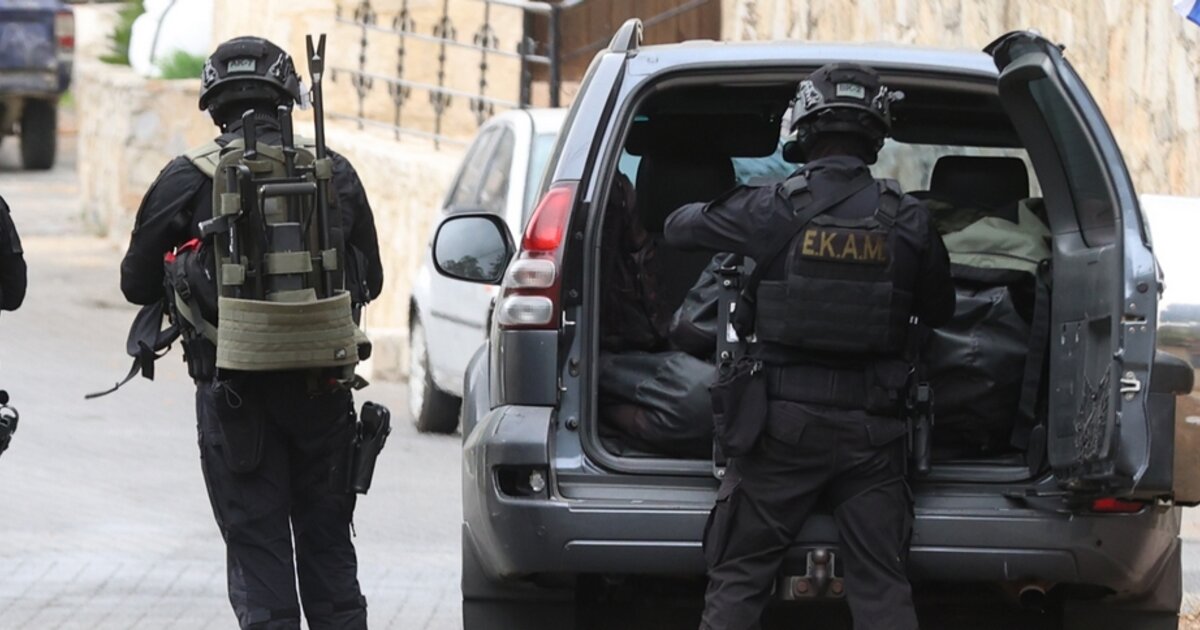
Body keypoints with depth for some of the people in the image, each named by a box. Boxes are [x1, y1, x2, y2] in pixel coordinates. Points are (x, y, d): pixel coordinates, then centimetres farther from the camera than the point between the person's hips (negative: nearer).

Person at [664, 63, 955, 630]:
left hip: (786, 420, -2)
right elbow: (939, 311, 12)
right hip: (872, 430, 2)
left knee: (737, 581, 5)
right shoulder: (908, 221, -2)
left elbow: (679, 227, 7)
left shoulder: (771, 209, -8)